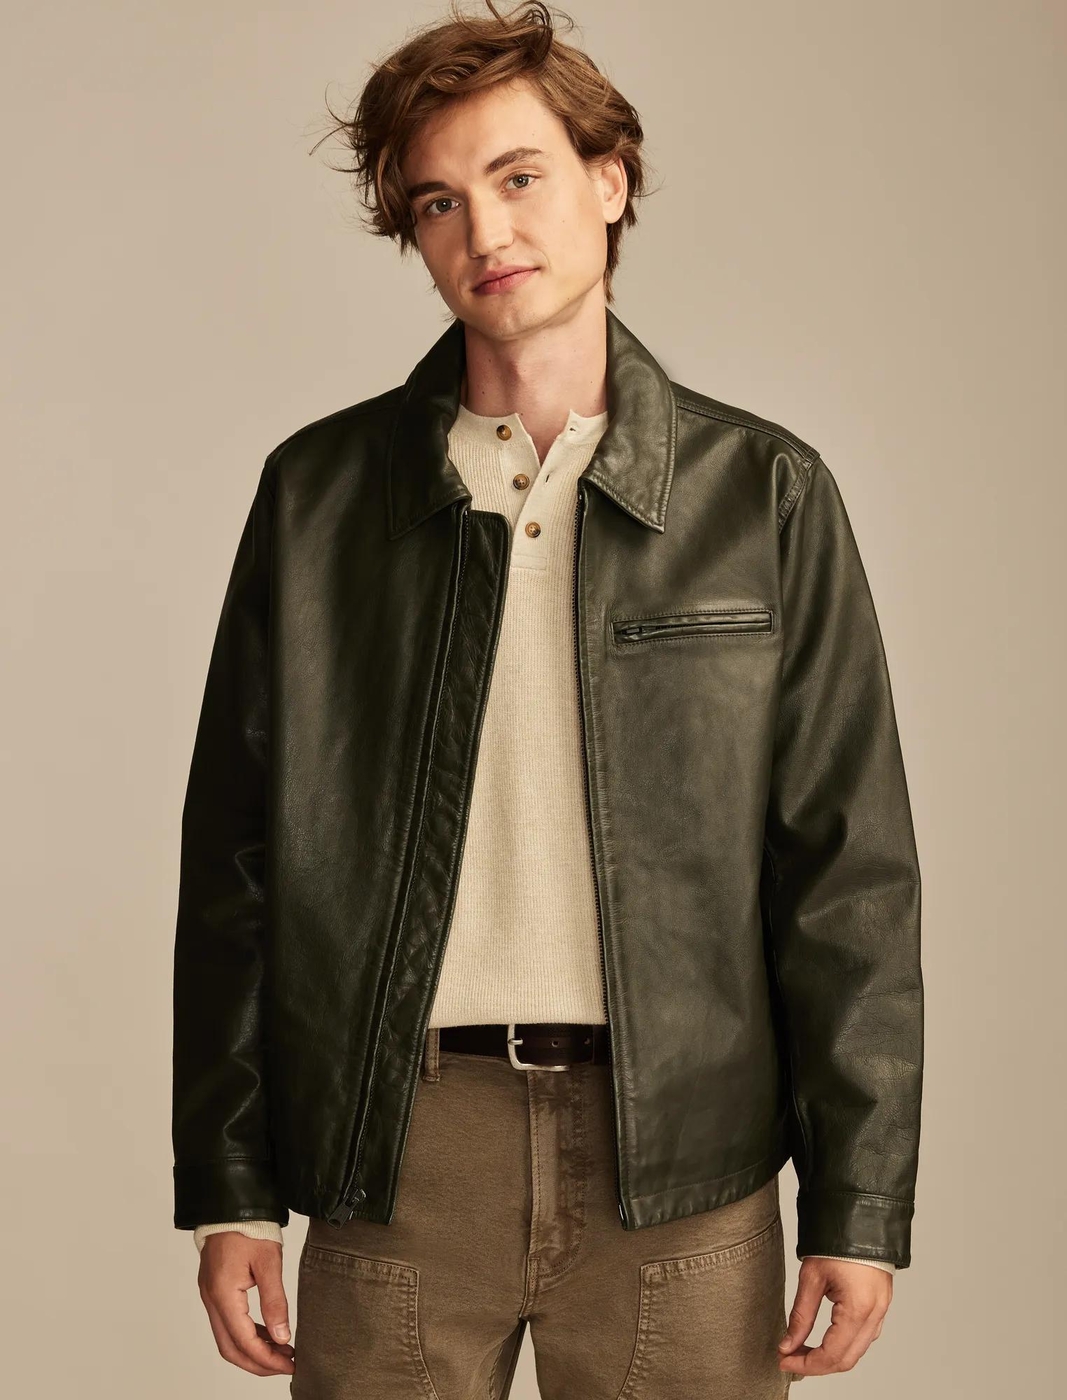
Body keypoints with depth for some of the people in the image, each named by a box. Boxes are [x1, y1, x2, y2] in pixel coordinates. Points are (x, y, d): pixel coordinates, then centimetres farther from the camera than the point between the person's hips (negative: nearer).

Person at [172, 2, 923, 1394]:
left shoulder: (764, 492, 2)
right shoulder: (319, 491, 5)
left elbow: (849, 868, 1)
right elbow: (236, 855, 5)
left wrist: (862, 1199, -3)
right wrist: (227, 1185, 2)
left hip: (682, 1172, 0)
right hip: (397, 1151, 1)